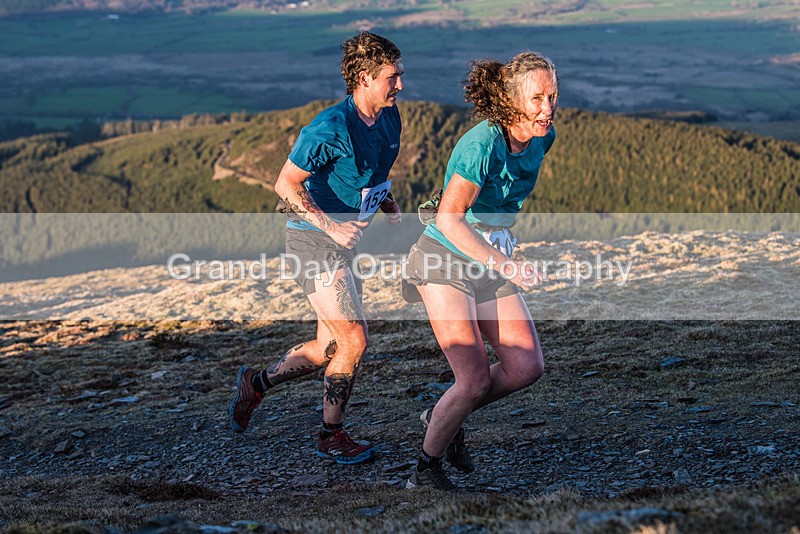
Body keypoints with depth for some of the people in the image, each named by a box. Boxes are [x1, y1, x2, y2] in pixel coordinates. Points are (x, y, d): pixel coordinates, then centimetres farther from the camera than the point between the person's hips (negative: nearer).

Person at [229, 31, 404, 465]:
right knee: (353, 340, -9)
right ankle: (332, 436, 9)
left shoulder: (389, 119, 5)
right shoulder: (330, 128, -22)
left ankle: (255, 383, 35)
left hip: (343, 243, 9)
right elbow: (286, 185, -19)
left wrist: (389, 204, 4)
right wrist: (331, 226, -25)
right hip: (314, 241, -9)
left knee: (330, 348, 13)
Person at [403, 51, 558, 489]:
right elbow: (448, 219, -28)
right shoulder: (482, 143, -24)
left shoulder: (542, 138, -1)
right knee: (475, 380, -13)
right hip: (445, 261, -7)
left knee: (527, 367, -1)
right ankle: (426, 467, 9)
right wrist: (503, 264, -37)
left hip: (493, 262, 7)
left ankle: (444, 417, 22)